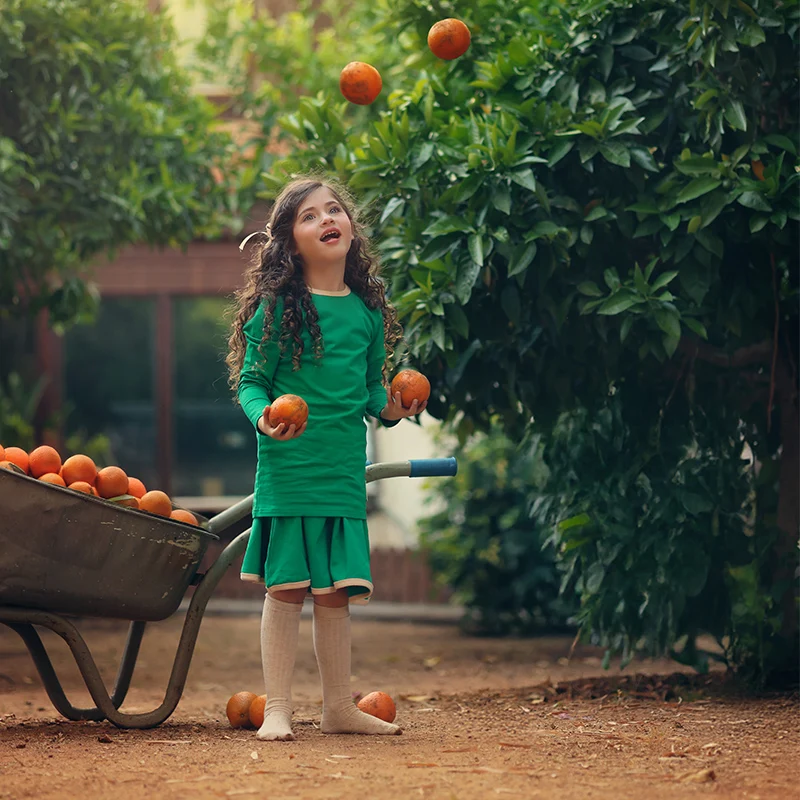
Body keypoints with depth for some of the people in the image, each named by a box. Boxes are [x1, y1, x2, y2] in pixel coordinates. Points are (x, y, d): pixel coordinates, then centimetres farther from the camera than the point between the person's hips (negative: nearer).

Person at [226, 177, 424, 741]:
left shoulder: (368, 311, 10)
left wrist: (390, 407, -2)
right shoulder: (277, 308, -5)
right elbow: (251, 381, -4)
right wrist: (263, 418, -23)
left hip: (345, 469, 4)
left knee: (336, 592, 9)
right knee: (287, 588, -3)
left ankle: (339, 708, 18)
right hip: (288, 468, -4)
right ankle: (278, 709, 4)